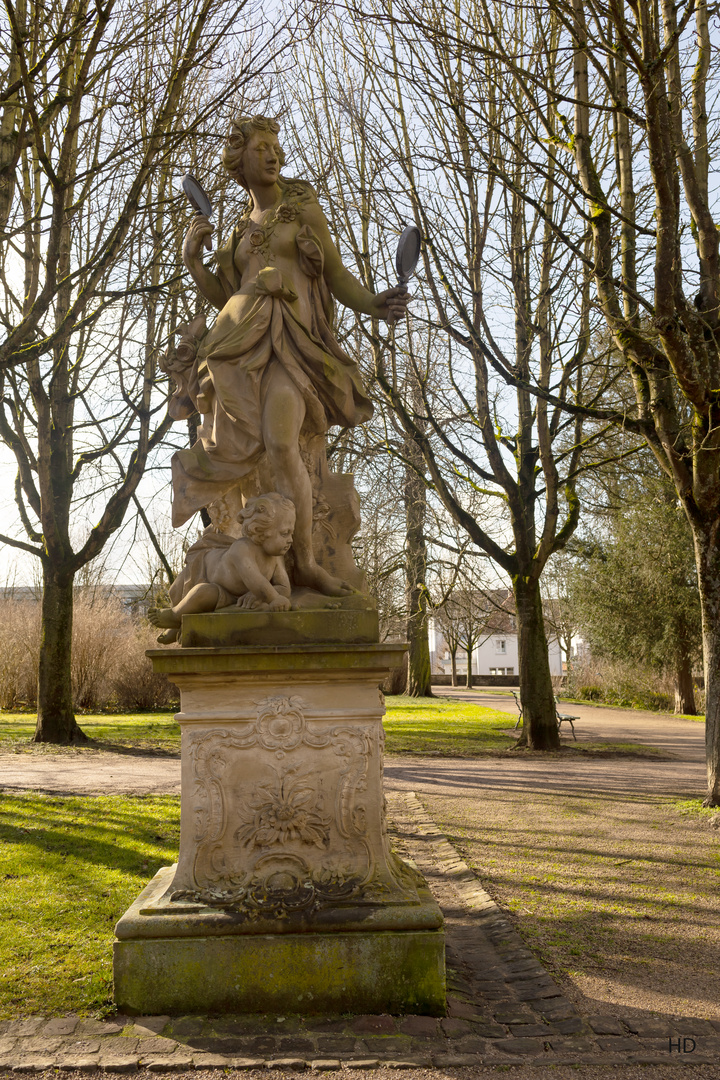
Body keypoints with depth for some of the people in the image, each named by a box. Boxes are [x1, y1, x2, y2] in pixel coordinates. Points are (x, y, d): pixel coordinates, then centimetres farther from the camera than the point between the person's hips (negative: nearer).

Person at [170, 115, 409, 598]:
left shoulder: (306, 211, 17)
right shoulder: (241, 232, 26)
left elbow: (339, 276, 10)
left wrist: (375, 304, -9)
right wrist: (193, 256, 10)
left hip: (291, 340, -3)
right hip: (242, 339, 3)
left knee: (281, 447, -24)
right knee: (232, 453, -10)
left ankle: (305, 561, -16)